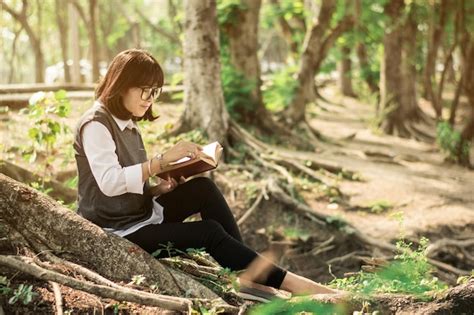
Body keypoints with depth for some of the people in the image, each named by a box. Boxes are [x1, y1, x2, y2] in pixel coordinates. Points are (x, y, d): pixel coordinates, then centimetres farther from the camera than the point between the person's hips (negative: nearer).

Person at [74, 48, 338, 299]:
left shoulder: (128, 125, 13)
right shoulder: (96, 124, -14)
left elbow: (134, 187, 13)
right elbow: (109, 183, -28)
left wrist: (162, 188, -7)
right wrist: (163, 160, -31)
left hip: (142, 214, 8)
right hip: (115, 233, -8)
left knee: (203, 189, -11)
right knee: (209, 232, -19)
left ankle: (249, 271, -14)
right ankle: (285, 282, -12)